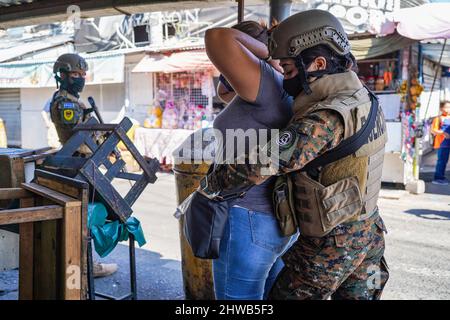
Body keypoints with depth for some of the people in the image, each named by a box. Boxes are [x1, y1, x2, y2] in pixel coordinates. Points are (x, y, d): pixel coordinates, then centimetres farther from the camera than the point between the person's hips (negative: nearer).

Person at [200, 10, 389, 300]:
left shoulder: (326, 119, -27)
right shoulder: (364, 99, 1)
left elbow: (260, 166, -30)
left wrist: (211, 185, -16)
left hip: (330, 245, -8)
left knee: (286, 294, 9)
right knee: (356, 294, 20)